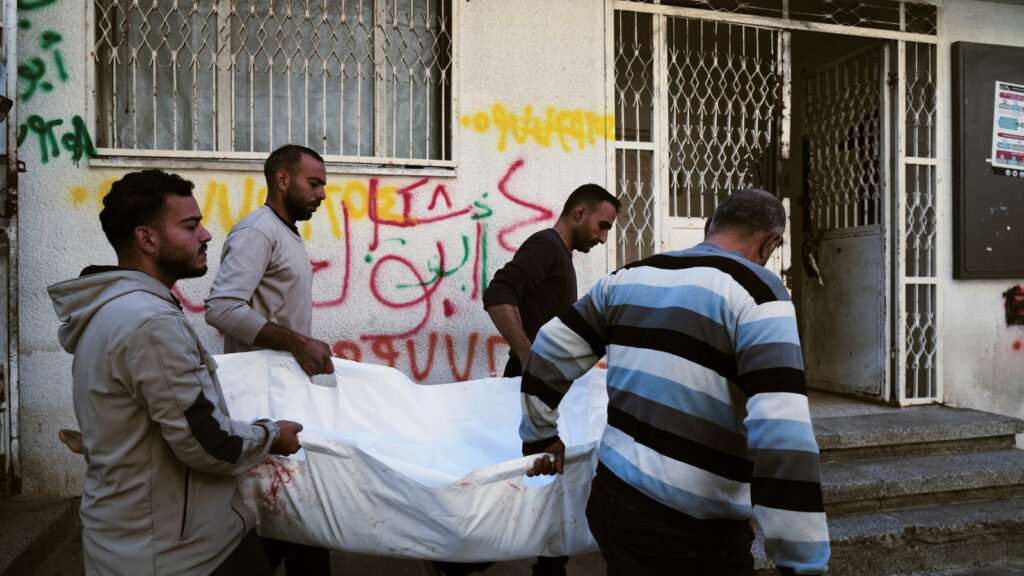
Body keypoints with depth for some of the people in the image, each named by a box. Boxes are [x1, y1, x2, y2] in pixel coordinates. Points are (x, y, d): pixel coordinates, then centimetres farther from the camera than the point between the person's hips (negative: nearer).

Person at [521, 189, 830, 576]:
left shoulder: (631, 276, 7)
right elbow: (782, 435, -22)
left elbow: (550, 353, 13)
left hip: (617, 497, 6)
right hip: (705, 529, -6)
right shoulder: (757, 291, -11)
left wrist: (541, 438, 25)